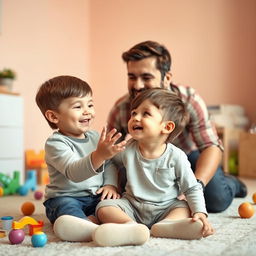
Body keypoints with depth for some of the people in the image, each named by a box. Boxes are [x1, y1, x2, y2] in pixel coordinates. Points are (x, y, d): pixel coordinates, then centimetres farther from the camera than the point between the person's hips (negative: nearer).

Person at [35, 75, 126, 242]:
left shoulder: (95, 136, 9)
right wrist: (99, 155, -49)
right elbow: (74, 172, -31)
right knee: (64, 225, -37)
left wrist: (110, 184, -5)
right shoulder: (55, 143, -14)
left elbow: (109, 165, 17)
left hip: (96, 197, 7)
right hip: (66, 198, -6)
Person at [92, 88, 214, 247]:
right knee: (104, 207, -20)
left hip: (165, 208, -1)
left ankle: (166, 224, -48)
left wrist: (200, 213, -22)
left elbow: (193, 189, -8)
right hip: (132, 206, 2)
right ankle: (131, 225, -41)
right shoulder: (127, 150, -5)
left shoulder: (176, 157, -12)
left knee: (185, 207, -24)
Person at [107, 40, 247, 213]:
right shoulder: (120, 110, -24)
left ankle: (230, 183, 18)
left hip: (191, 154, -2)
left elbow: (211, 146, -30)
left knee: (217, 200, -22)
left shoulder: (189, 100, -30)